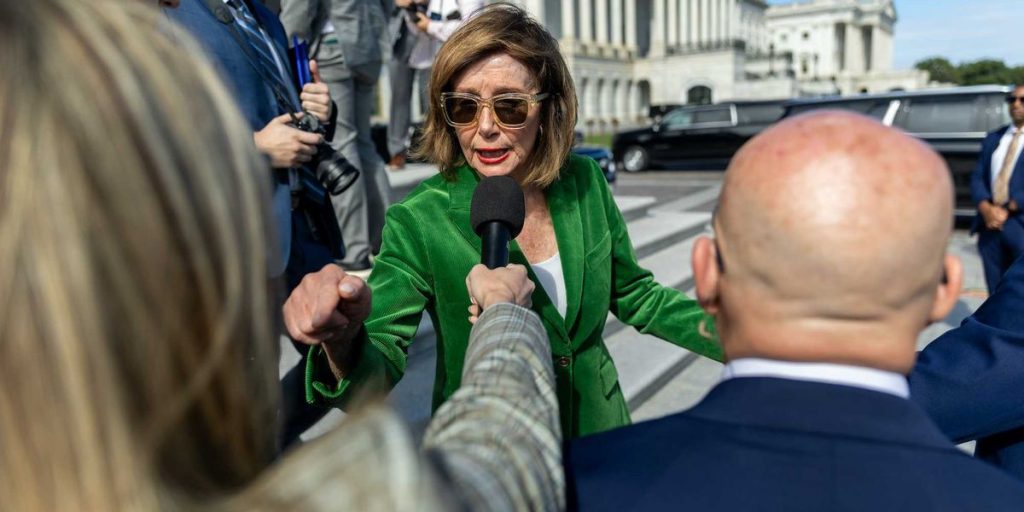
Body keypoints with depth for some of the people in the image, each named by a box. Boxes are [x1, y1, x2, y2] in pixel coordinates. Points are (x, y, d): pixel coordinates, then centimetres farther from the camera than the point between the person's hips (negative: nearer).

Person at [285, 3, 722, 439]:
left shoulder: (585, 183, -11)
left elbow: (634, 297, 2)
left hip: (596, 428, 3)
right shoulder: (419, 223, -22)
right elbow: (380, 362, -27)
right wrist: (342, 340, -48)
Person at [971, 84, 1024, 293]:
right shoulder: (992, 138, 16)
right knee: (997, 293, 10)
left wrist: (1006, 210, -14)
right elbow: (977, 178, 8)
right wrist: (986, 209, -10)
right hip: (990, 224, 4)